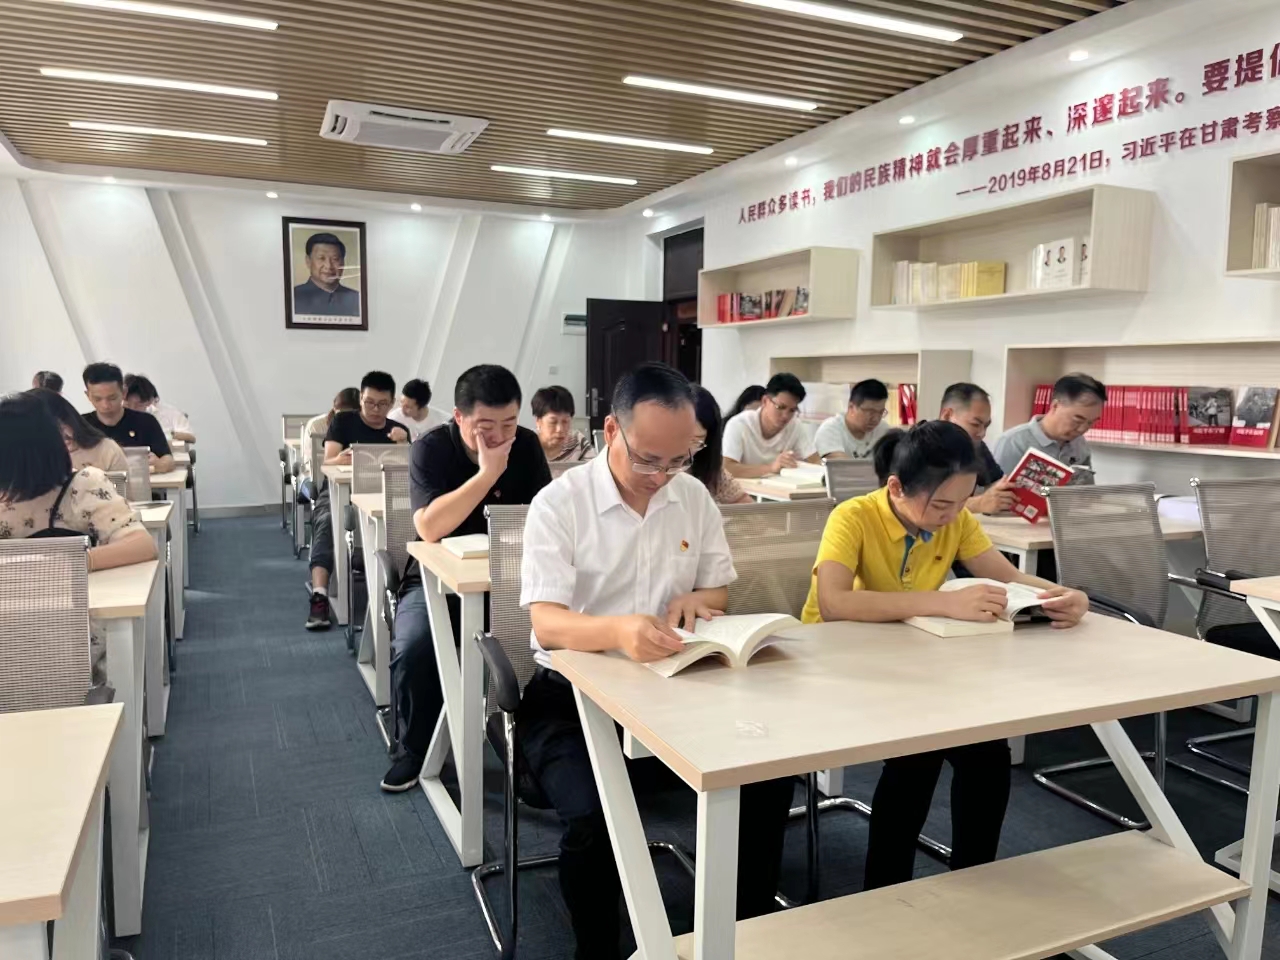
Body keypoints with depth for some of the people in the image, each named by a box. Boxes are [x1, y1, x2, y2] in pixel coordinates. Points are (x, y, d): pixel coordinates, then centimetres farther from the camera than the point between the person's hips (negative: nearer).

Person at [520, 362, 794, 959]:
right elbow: (547, 624, -21)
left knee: (769, 781, -12)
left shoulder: (694, 497, 3)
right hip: (572, 694, -4)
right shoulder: (558, 503, -13)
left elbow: (719, 589, 13)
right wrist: (616, 629, -43)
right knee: (593, 817, -28)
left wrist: (695, 600, -13)